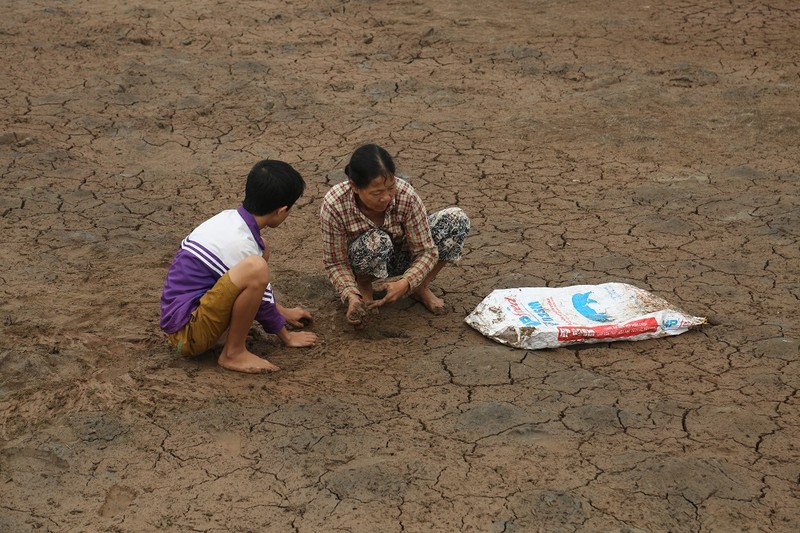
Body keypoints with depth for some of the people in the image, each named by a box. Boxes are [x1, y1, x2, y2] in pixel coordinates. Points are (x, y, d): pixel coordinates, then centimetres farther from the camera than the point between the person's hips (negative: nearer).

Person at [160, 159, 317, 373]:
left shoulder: (229, 218, 5)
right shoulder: (240, 243, -21)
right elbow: (262, 302, -7)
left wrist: (281, 311, 30)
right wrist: (286, 336, 8)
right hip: (188, 334, -9)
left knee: (261, 250, 15)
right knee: (255, 267, -30)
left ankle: (227, 330, 6)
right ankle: (233, 353, -13)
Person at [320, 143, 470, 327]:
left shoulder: (406, 194, -29)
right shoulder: (333, 206, -32)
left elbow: (425, 251, -23)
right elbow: (336, 263, -22)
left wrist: (405, 283, -40)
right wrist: (351, 296, -40)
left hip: (401, 258, 3)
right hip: (365, 265, -2)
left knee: (456, 219, -21)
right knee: (376, 242, -40)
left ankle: (421, 287, -2)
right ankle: (363, 287, -6)